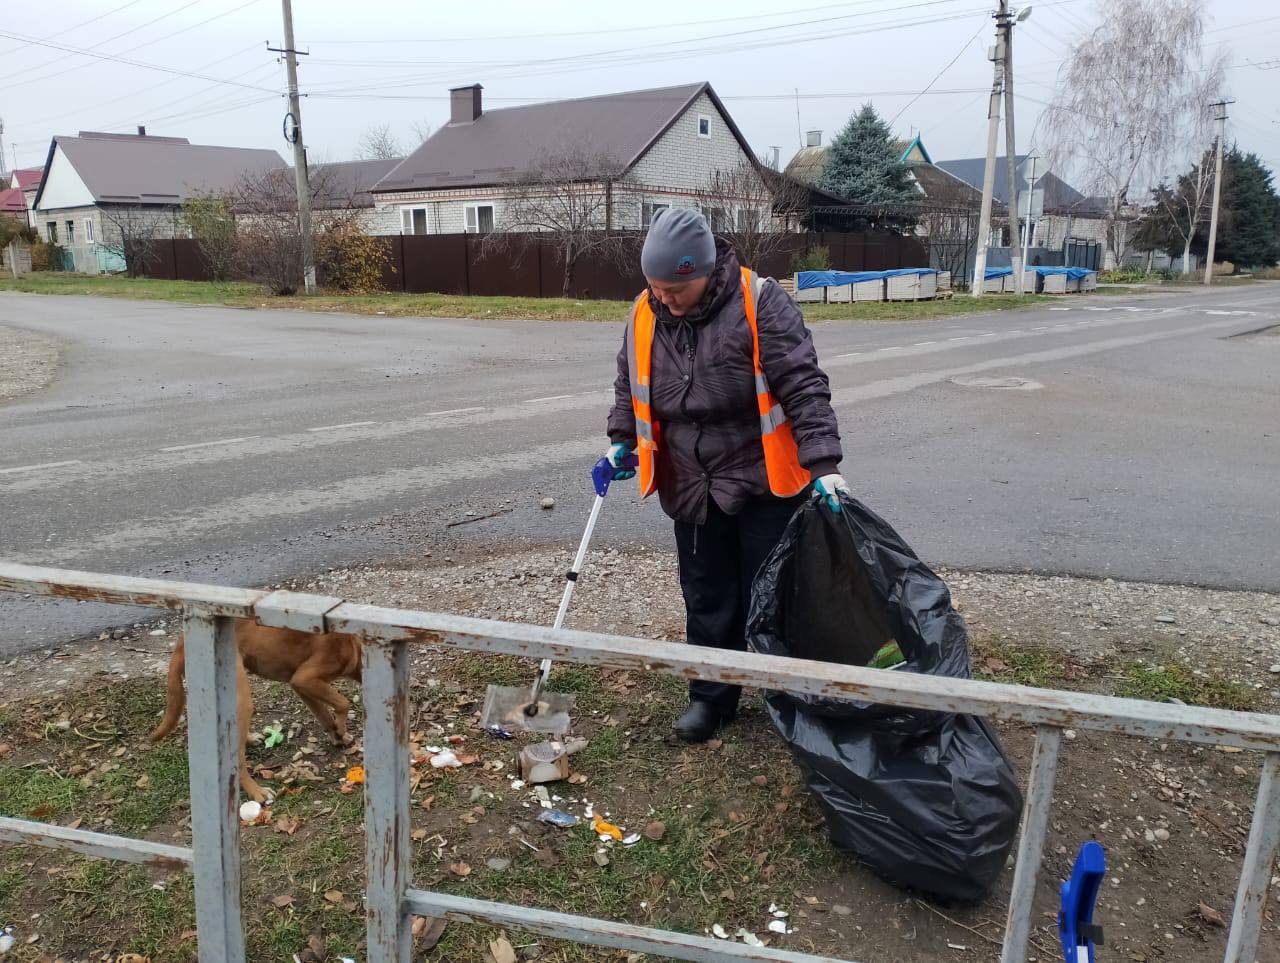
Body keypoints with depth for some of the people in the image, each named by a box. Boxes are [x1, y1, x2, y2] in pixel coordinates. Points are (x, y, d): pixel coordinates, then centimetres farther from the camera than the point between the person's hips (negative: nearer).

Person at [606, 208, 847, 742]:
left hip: (764, 483, -4)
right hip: (692, 490, 5)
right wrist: (622, 440, 6)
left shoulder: (760, 303, -16)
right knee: (707, 599, 14)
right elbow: (629, 385, 17)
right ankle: (710, 695, 30)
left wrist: (823, 465, -24)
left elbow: (803, 388, -18)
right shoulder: (645, 315, 0)